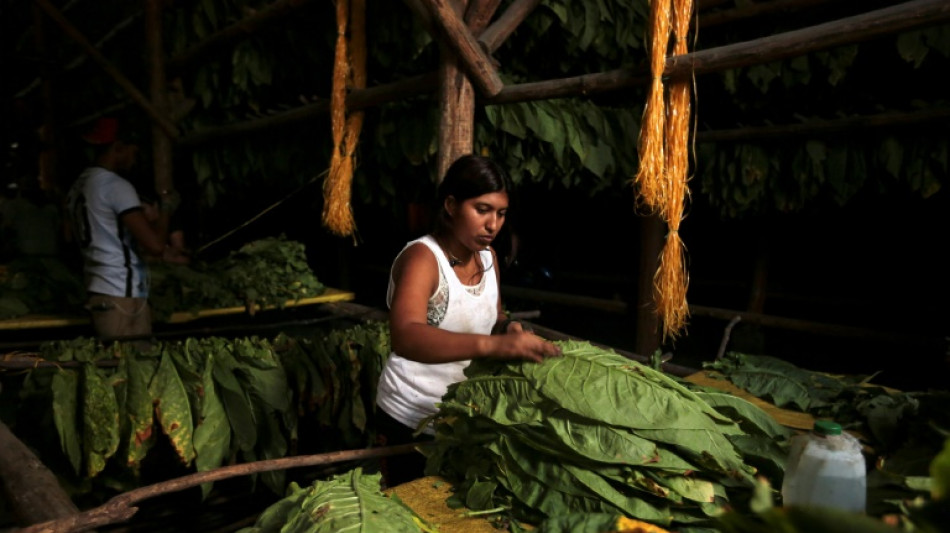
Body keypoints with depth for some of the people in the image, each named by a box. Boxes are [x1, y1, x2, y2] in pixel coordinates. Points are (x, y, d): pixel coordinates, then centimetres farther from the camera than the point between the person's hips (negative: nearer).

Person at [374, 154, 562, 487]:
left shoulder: (488, 257, 0)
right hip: (411, 421, -6)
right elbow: (405, 338, -39)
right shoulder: (421, 258, -22)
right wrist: (493, 344, -52)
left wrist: (507, 328, -11)